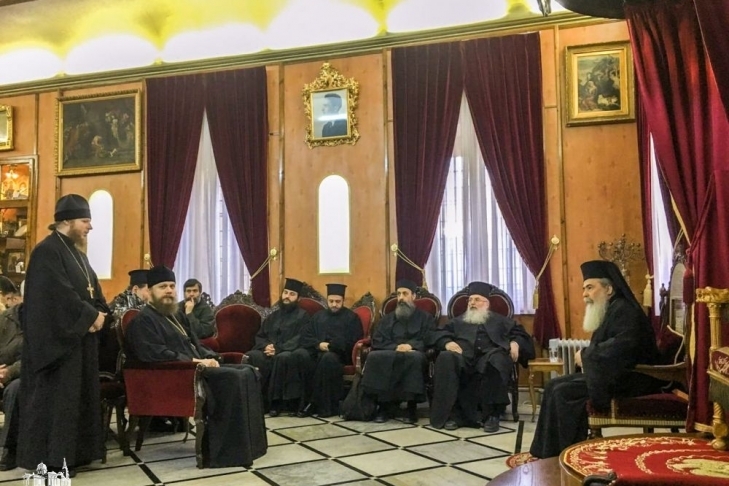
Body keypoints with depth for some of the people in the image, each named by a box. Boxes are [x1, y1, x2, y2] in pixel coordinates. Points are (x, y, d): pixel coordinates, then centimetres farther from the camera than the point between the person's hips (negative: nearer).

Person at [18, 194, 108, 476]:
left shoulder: (77, 253, 16)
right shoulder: (47, 251, -13)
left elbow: (93, 289, 15)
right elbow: (60, 295, -22)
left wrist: (100, 313, -4)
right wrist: (91, 316, -16)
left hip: (80, 336, 9)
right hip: (58, 339, -9)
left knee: (78, 395, 11)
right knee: (56, 397, -4)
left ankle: (72, 453, 19)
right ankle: (51, 459, 4)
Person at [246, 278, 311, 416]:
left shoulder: (302, 316, 5)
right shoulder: (273, 316, 22)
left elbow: (300, 340, -9)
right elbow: (259, 336, 17)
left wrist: (278, 349, -19)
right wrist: (266, 346, -8)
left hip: (290, 354, -5)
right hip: (269, 352, 5)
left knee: (283, 358, -39)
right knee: (250, 356, -26)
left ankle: (276, 402, -28)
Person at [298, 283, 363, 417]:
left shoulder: (351, 318, 10)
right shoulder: (319, 316, 23)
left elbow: (353, 341, -3)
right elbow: (305, 336, 12)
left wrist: (330, 345, -13)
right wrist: (318, 344, -9)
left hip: (339, 353, -4)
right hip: (317, 351, 4)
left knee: (328, 358, -40)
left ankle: (326, 405, -32)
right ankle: (305, 399, -28)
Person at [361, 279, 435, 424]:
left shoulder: (426, 318, 18)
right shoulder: (388, 319, 23)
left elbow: (429, 341, 2)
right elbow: (377, 341, 9)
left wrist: (411, 345, -17)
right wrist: (396, 347, -12)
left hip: (413, 354, -2)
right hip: (389, 355, 2)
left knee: (415, 357, -40)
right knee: (374, 356, -33)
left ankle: (412, 406, -34)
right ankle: (384, 404, -31)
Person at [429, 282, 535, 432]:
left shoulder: (499, 320, 31)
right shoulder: (458, 321, 33)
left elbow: (519, 332, 22)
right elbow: (439, 334, 19)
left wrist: (515, 343, -1)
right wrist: (447, 342, -4)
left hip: (490, 356, -1)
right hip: (464, 358, 1)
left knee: (497, 359, -39)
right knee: (446, 358, -34)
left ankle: (492, 414, -33)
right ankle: (453, 412, -33)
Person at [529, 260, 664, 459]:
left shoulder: (624, 310, -14)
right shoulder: (609, 311, 17)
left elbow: (622, 345, -30)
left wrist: (586, 355, -18)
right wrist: (586, 356, -7)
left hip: (629, 378, -10)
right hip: (611, 374, 10)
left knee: (565, 392, -21)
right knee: (554, 386, 1)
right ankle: (548, 451, 1)